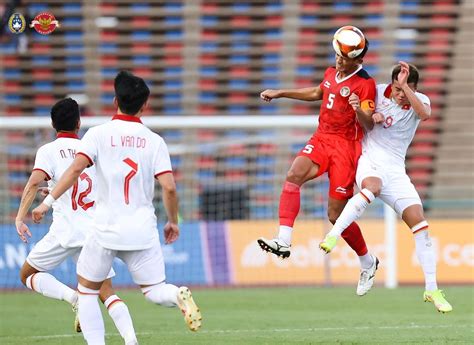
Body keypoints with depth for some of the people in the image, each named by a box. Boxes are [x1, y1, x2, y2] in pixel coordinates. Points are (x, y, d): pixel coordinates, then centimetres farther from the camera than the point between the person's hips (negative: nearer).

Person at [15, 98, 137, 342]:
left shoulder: (48, 151, 1)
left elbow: (35, 182, -16)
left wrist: (20, 218, -16)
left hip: (66, 230, -4)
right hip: (96, 228, 4)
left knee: (28, 275, 14)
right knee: (107, 293, 3)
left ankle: (73, 297, -10)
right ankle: (131, 338, -21)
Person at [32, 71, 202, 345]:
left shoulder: (99, 134, -2)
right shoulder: (154, 141, 2)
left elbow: (76, 168, -16)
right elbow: (169, 187, -5)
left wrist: (48, 201, -13)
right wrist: (173, 222, 10)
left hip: (106, 229, -1)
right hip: (143, 230, 2)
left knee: (87, 292, 15)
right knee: (154, 291, 11)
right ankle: (179, 296, -23)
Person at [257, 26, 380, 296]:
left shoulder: (365, 84, -11)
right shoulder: (332, 73, 11)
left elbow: (368, 125, -17)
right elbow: (317, 93, 33)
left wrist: (360, 110, -39)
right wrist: (280, 93, 34)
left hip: (346, 146, -6)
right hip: (321, 139, 6)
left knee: (336, 215, -6)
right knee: (294, 175, -24)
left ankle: (368, 262, 17)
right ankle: (284, 241, -33)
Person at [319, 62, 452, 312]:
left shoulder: (420, 100, 0)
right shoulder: (378, 91, -1)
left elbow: (425, 114, -24)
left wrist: (406, 87, -28)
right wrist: (371, 116, -7)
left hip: (395, 169, 2)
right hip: (370, 160, -2)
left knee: (419, 223, -7)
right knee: (372, 187, -40)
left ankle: (432, 289, -3)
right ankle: (333, 235, -43)